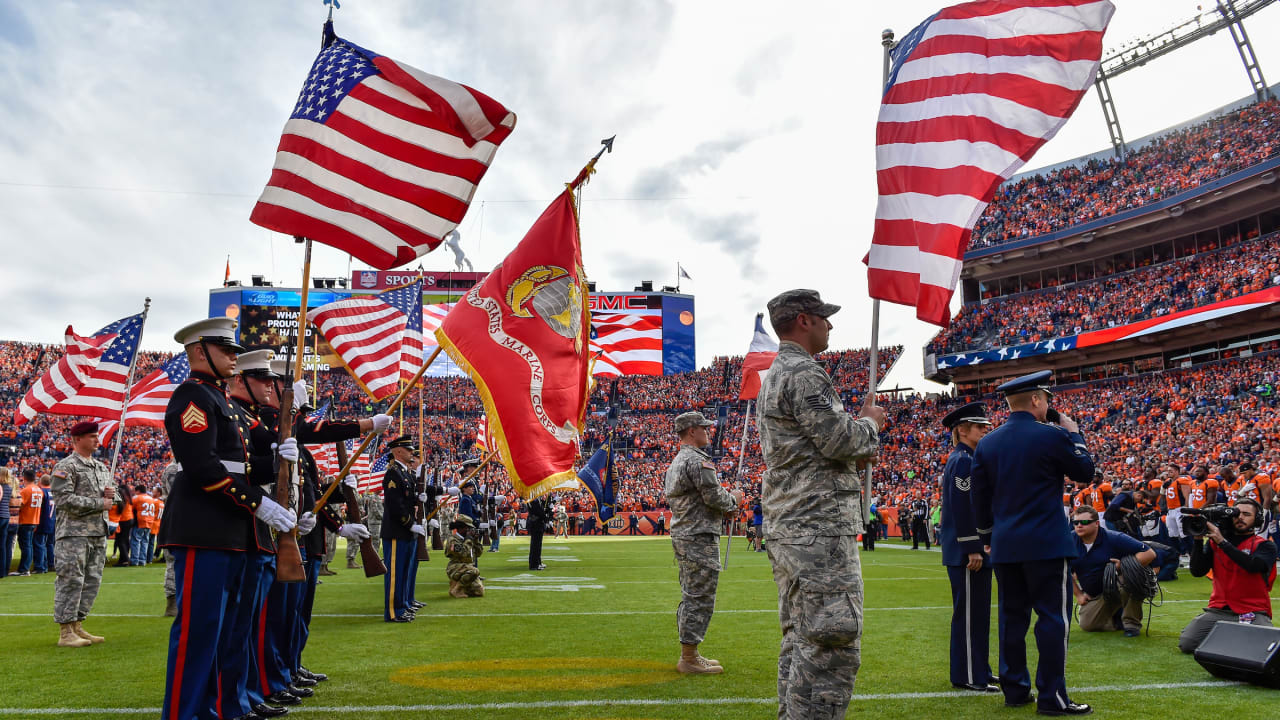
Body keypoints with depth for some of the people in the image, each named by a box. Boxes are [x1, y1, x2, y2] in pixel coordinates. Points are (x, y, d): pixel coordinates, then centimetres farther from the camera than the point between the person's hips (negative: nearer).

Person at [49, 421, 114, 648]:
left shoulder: (101, 467, 17)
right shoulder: (66, 466, -7)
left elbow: (109, 492, 26)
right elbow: (64, 499, -16)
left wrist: (112, 492, 1)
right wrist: (99, 503, -15)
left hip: (98, 533, 8)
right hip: (74, 533, -8)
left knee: (92, 581, 10)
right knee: (71, 581, -5)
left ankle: (77, 626, 20)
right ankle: (65, 633, 1)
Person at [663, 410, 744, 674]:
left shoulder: (675, 462, 18)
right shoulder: (698, 460, -14)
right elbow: (714, 497, -20)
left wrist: (724, 509, 17)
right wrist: (734, 499, 2)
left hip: (681, 535, 10)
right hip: (700, 538, -10)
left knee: (690, 597, 15)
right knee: (700, 598, -5)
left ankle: (688, 655, 22)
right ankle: (689, 658, -1)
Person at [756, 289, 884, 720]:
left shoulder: (773, 377, 21)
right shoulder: (804, 373, -12)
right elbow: (839, 438, -18)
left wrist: (854, 454, 14)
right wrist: (870, 422, 2)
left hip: (786, 526, 11)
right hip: (819, 527, -11)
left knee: (800, 638, 15)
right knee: (832, 642, -8)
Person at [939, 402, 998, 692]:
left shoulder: (967, 459, 17)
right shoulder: (963, 460, -15)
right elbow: (962, 508, -21)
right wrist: (972, 549, -21)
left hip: (975, 550, 10)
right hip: (967, 551, -10)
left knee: (978, 611, 16)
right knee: (969, 612, -4)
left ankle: (978, 668, 25)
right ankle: (969, 676, 4)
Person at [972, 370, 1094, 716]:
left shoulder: (986, 443, 6)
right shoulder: (1052, 435, -10)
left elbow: (979, 496, 10)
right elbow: (1085, 471, 5)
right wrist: (1074, 434, 15)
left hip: (1005, 545, 5)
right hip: (1047, 543, -5)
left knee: (1012, 616, 11)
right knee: (1053, 617, 1)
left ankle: (1015, 689, 19)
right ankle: (1052, 697, 3)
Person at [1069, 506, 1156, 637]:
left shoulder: (1114, 538, -16)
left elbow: (1150, 554, -19)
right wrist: (1078, 594, 3)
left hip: (1120, 587, -3)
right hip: (1094, 597, 4)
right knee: (1087, 625, -16)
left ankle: (1132, 622, -16)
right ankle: (1117, 615, 15)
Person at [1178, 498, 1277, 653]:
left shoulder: (1265, 546, 4)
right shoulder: (1214, 542, 11)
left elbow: (1253, 565, -19)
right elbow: (1197, 571, 1)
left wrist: (1222, 541, -22)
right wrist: (1198, 540, -9)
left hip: (1254, 612, -2)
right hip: (1219, 610, 2)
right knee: (1186, 644, -15)